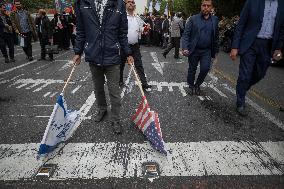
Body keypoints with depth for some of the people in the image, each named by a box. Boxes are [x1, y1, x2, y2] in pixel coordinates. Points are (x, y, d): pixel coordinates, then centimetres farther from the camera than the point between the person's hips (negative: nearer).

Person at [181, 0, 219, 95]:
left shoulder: (215, 20, 4)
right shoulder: (193, 19, -3)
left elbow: (216, 37, 7)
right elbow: (186, 34, -7)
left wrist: (215, 53, 6)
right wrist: (185, 48, -22)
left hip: (207, 51, 1)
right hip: (193, 50, -1)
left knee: (205, 68, -12)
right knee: (192, 70, 9)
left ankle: (197, 85, 14)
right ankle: (191, 86, 33)